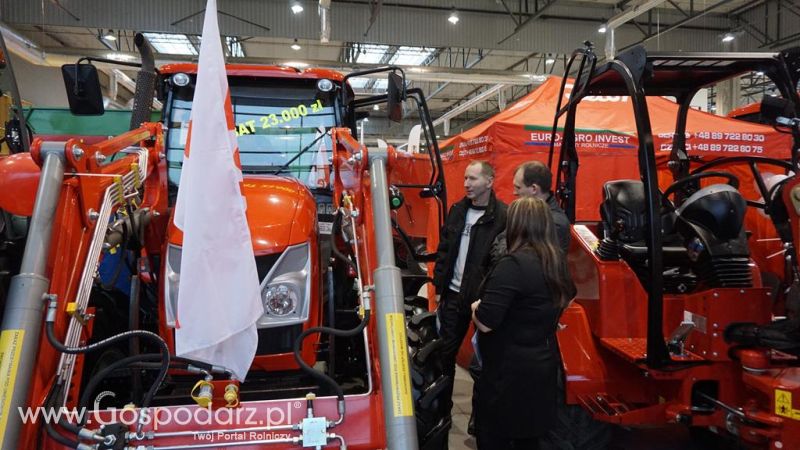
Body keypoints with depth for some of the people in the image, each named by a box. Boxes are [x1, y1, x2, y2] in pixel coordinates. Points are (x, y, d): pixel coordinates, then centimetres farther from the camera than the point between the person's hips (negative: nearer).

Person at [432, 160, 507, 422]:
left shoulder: (504, 216, -13)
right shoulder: (458, 210, 6)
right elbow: (444, 250, 11)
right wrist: (439, 287, 10)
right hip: (454, 294, 6)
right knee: (446, 352, 14)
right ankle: (442, 408, 31)